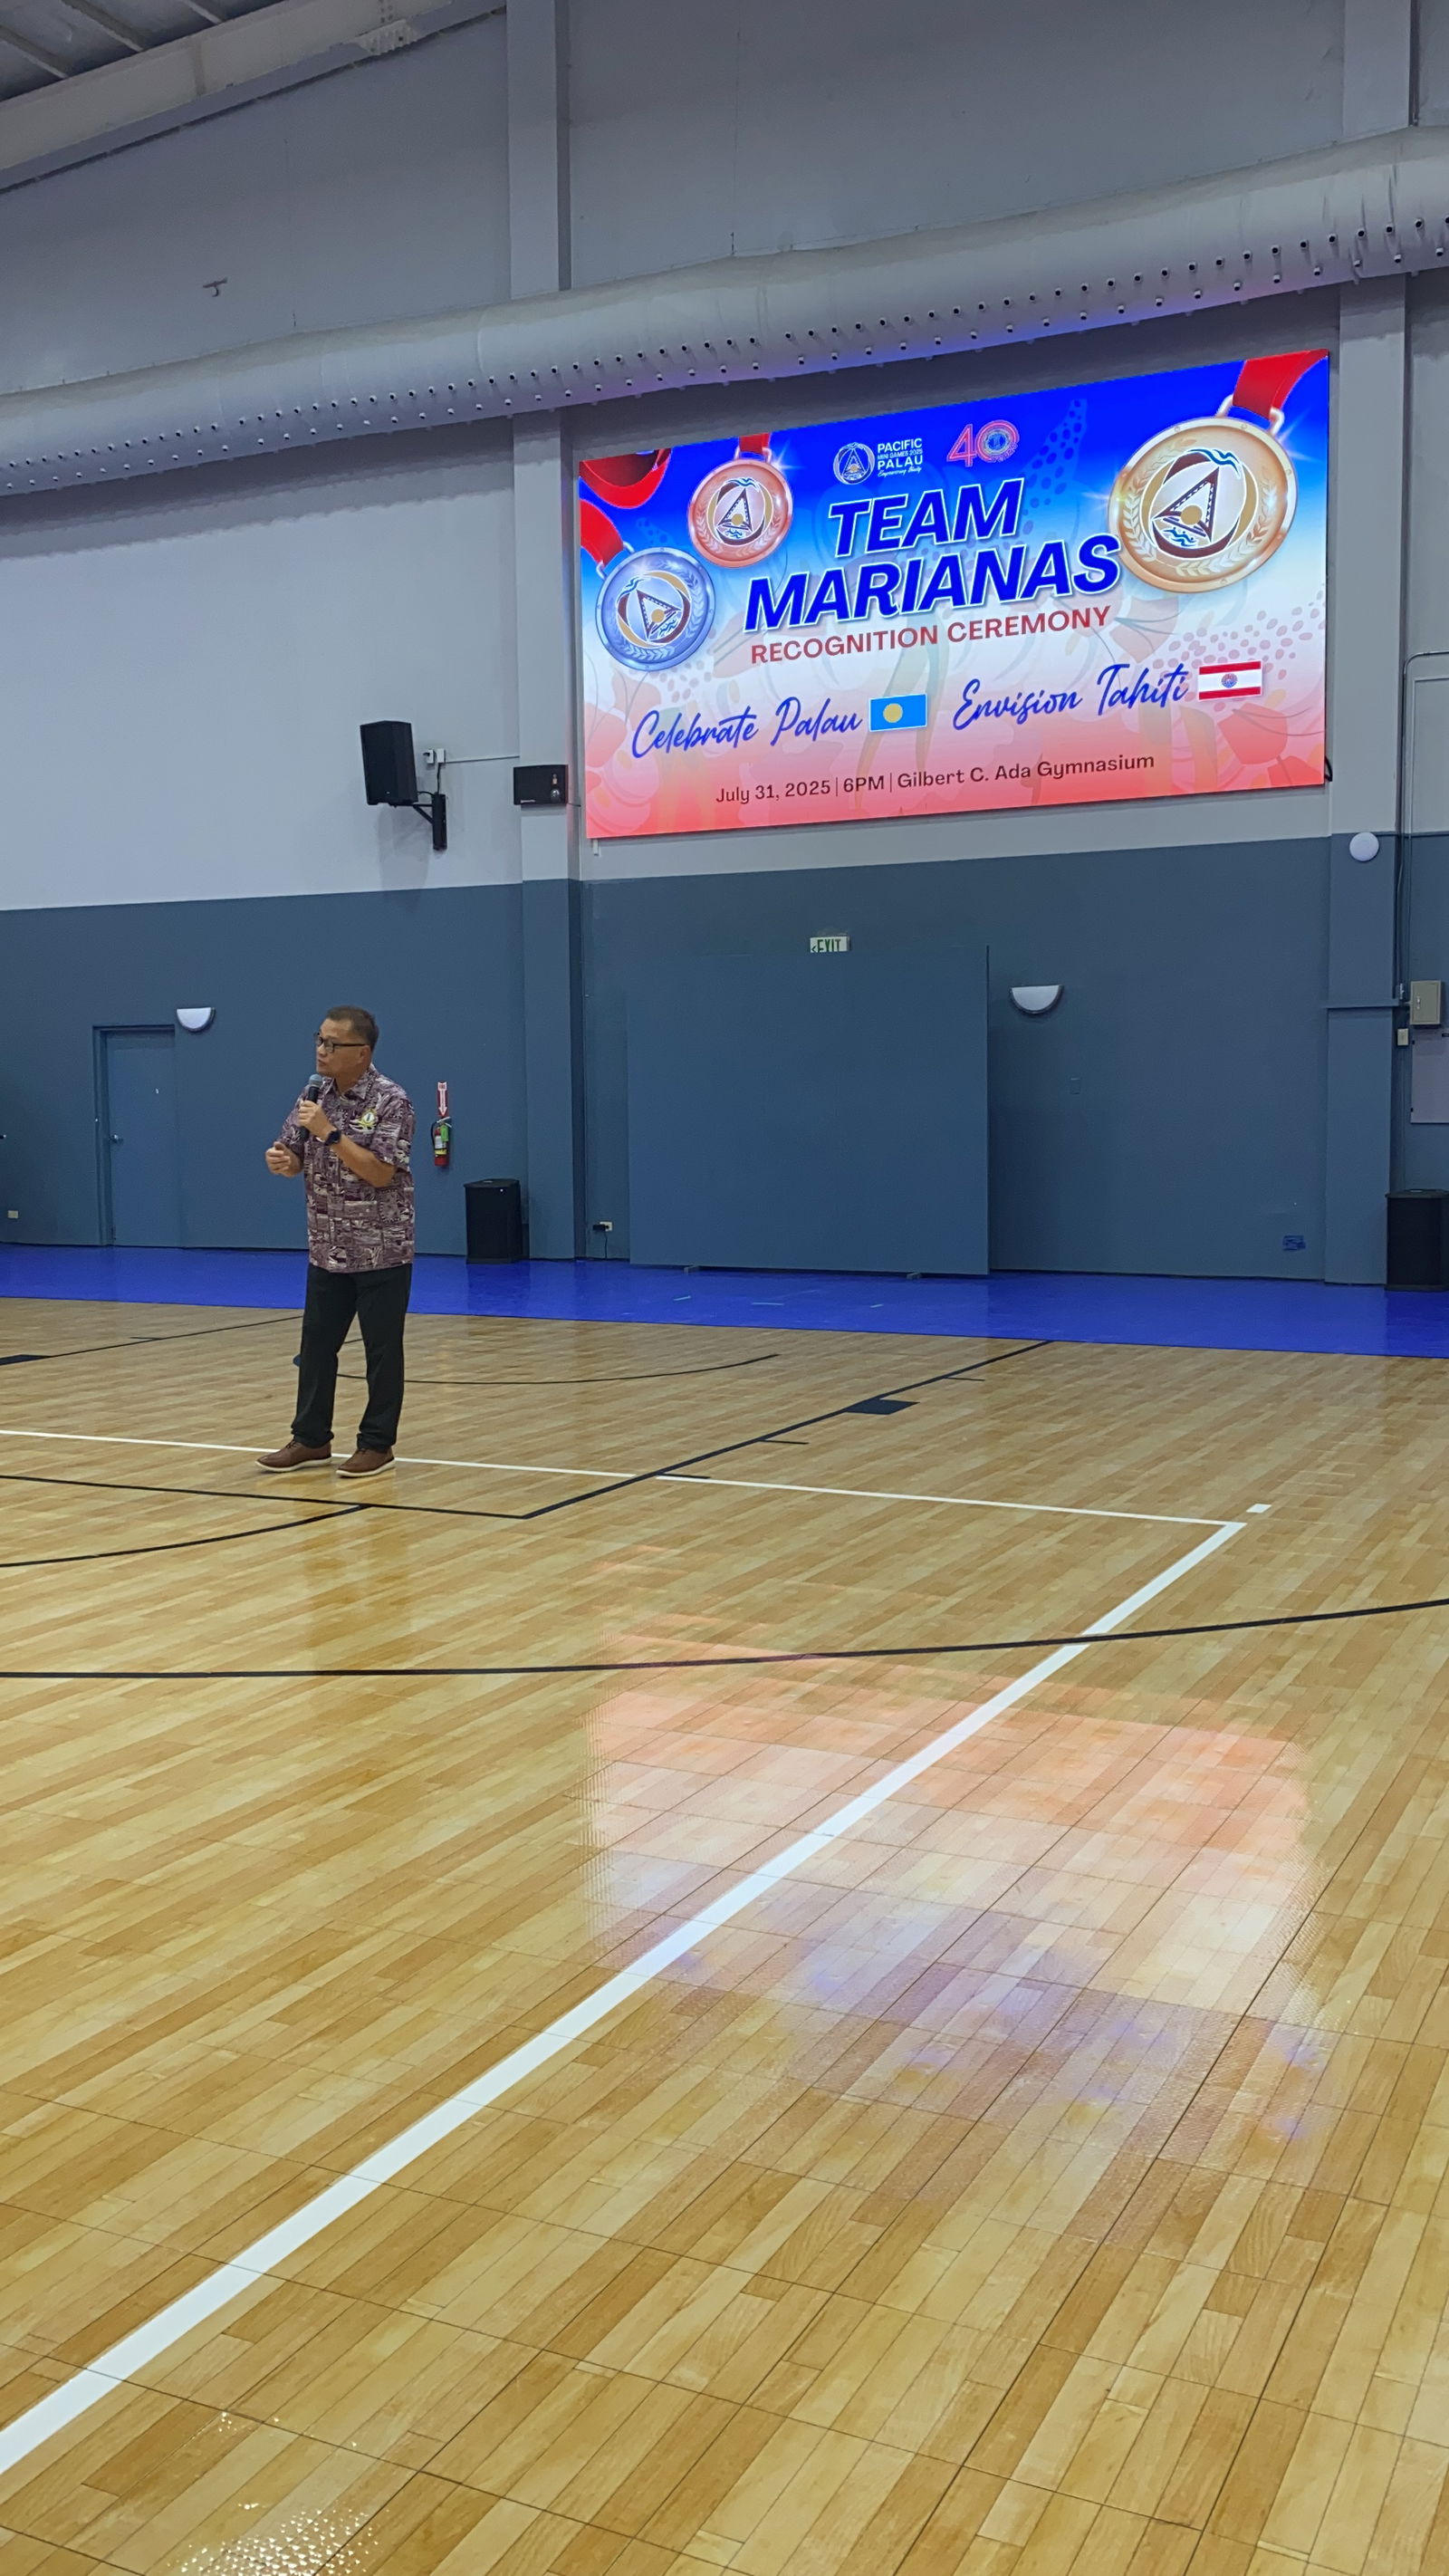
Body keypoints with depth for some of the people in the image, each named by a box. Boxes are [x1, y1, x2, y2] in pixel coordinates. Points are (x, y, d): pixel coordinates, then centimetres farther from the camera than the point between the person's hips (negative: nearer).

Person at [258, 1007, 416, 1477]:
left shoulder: (390, 1101, -14)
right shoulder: (314, 1095, 6)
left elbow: (380, 1173, -21)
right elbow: (294, 1160, 9)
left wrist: (330, 1133, -24)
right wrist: (282, 1160, -15)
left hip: (381, 1250, -6)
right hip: (327, 1249, 6)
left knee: (382, 1349, 3)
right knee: (316, 1344, 10)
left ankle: (377, 1443, 12)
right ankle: (311, 1438, 21)